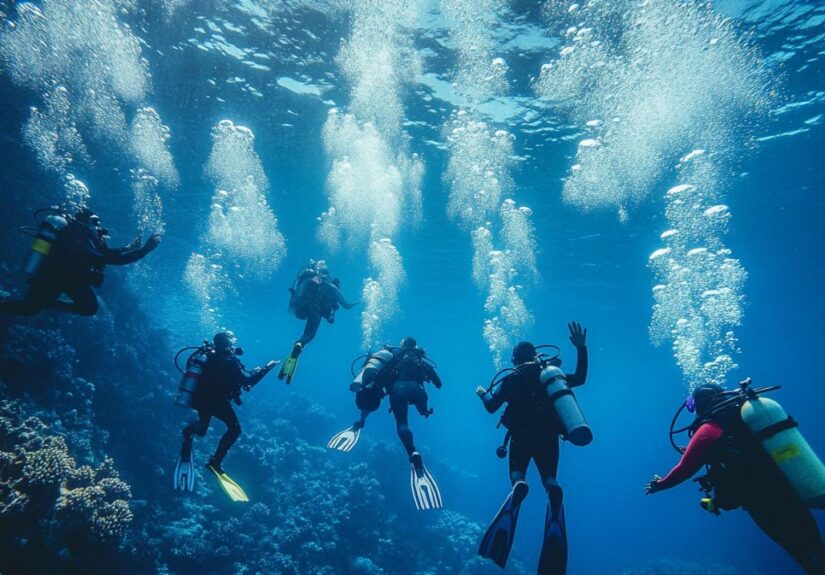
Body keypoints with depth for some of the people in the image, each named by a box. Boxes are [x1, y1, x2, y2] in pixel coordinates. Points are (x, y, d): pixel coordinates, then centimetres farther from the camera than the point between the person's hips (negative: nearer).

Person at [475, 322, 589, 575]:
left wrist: (483, 393, 19)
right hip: (549, 438, 3)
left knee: (517, 476, 7)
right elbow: (581, 378, 25)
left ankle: (518, 485, -34)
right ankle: (553, 489, -32)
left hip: (523, 437, -3)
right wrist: (581, 349, 23)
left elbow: (491, 406, -2)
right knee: (549, 480, 9)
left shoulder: (512, 377, 1)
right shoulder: (551, 372, 11)